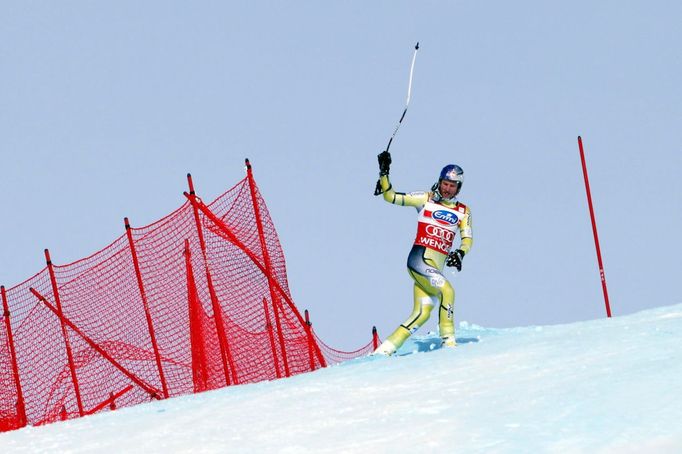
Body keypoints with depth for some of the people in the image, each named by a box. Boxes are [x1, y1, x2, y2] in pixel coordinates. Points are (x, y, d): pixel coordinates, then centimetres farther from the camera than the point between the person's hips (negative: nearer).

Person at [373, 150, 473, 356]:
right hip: (420, 259, -5)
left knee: (422, 314, -2)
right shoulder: (425, 200, 5)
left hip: (437, 267, 5)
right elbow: (391, 197, 5)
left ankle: (386, 348, 2)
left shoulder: (463, 211, 13)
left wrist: (460, 253, -17)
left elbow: (467, 237, 3)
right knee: (446, 290, -26)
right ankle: (448, 340, -18)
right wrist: (384, 174, -8)